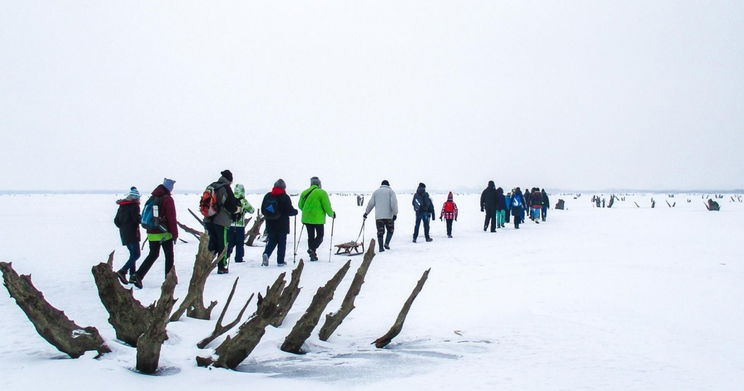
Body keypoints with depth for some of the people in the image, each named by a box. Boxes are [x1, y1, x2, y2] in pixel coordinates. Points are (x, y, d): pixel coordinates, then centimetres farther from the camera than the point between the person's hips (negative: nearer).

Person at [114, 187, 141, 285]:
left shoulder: (122, 206, 11)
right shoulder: (134, 205, -12)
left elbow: (116, 220, 12)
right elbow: (137, 219, -19)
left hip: (124, 233, 8)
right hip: (132, 233, -8)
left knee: (133, 253, 16)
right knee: (136, 254, -6)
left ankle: (132, 275, 13)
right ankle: (122, 271, -20)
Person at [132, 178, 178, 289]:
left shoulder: (152, 198, 9)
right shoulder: (168, 199, -12)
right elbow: (172, 218, -13)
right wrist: (175, 234, -8)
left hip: (152, 233, 6)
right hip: (164, 234, -6)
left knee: (153, 255, 13)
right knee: (169, 255, 8)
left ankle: (138, 276, 0)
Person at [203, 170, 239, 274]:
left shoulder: (210, 186, 10)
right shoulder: (226, 188, -9)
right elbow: (232, 205, -10)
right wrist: (236, 209, 9)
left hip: (208, 220, 6)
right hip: (221, 221, -6)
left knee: (212, 243, 15)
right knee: (222, 244, 4)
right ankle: (222, 267, 7)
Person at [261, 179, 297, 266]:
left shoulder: (267, 196, 3)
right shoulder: (285, 197, -11)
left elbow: (263, 210, 7)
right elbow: (289, 211, -10)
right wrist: (295, 211, 11)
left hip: (270, 225, 4)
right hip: (282, 225, -4)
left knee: (272, 241, 14)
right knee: (282, 242, 5)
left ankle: (266, 253, -11)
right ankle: (280, 261, 5)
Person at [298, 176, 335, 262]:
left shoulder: (305, 192, 7)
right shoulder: (322, 193, -9)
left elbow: (300, 205, 15)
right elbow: (327, 206, -11)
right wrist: (331, 214, 7)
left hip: (306, 219, 5)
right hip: (318, 219, -5)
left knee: (311, 237, 13)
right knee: (320, 236, 7)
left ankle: (312, 255, 11)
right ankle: (312, 249, -16)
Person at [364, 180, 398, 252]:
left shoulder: (376, 192, 12)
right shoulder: (391, 191, 5)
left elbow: (371, 203, 11)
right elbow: (394, 203, -8)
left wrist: (366, 213, 20)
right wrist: (395, 213, -9)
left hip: (378, 216, 2)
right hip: (389, 216, -2)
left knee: (380, 232, 6)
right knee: (390, 230, 15)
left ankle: (381, 247, 2)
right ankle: (386, 243, -2)